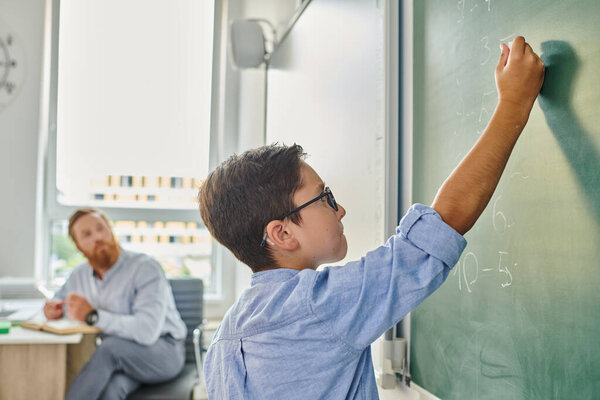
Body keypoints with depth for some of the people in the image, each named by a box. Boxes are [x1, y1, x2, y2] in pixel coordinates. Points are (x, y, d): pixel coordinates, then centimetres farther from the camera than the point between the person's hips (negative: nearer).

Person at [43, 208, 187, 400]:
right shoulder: (80, 275, 6)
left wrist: (93, 316, -27)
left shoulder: (145, 267, -18)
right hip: (118, 359, 5)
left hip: (164, 350, -5)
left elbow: (147, 331, -31)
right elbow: (59, 298, 29)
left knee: (110, 347, -35)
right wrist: (55, 308, 3)